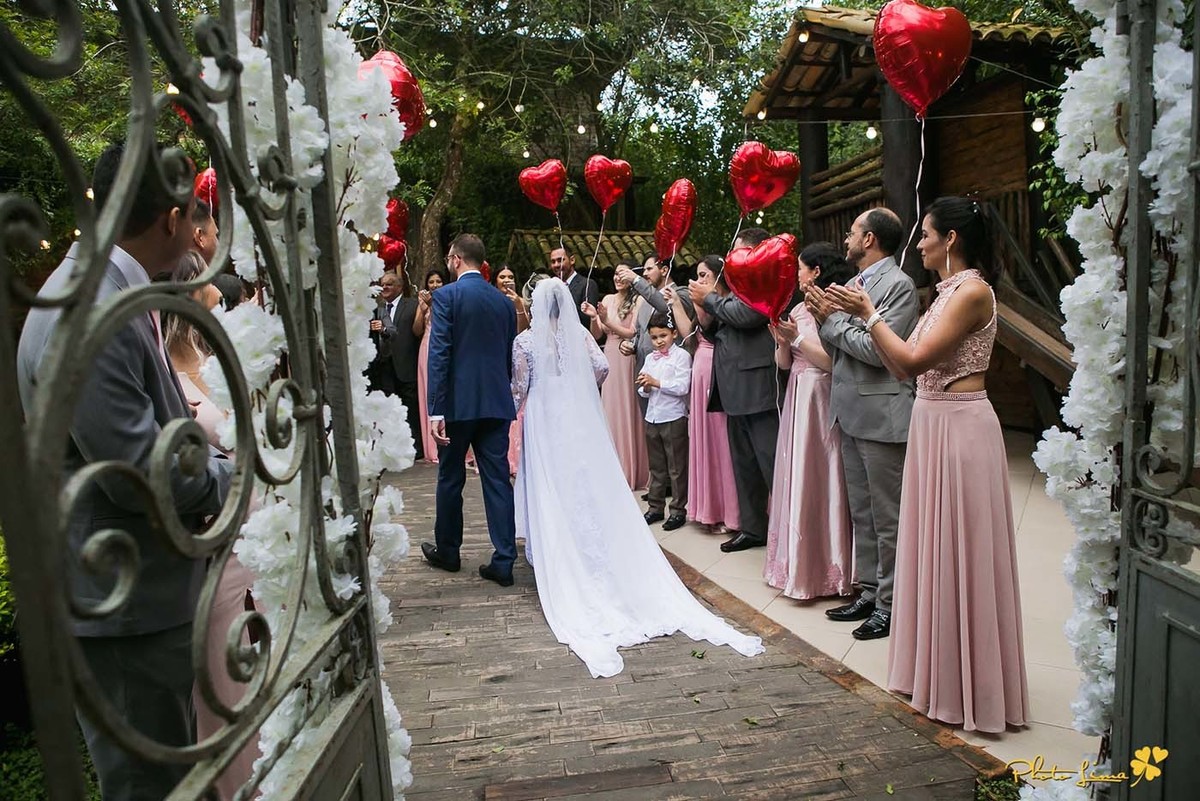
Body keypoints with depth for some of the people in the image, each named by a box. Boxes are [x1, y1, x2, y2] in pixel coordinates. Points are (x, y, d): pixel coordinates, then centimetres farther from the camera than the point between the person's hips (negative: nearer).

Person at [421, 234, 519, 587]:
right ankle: (503, 562, 4)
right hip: (497, 403, 4)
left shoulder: (447, 295, -6)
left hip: (459, 402, -4)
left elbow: (438, 355, -13)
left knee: (450, 479, 12)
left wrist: (435, 411, -15)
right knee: (498, 481, 4)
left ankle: (447, 551, 28)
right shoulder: (504, 301, 10)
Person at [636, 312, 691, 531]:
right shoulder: (650, 358, 13)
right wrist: (645, 387, -7)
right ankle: (655, 507, 23)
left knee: (677, 468, 2)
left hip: (674, 418, -6)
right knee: (656, 466, 14)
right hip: (652, 417, 6)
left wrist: (656, 382, -17)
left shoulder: (681, 355, -6)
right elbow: (643, 391, 15)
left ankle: (678, 510, 9)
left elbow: (683, 387, -16)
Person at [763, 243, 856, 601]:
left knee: (819, 482, -1)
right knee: (796, 480, 12)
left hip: (822, 403, -8)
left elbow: (833, 361, -18)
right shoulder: (799, 309, 13)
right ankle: (799, 560, 25)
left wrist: (797, 338, -17)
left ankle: (825, 567, 12)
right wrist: (782, 340, -7)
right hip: (797, 401, 8)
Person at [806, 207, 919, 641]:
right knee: (861, 511, 16)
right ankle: (869, 591, 29)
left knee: (888, 515, 1)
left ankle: (891, 604, 12)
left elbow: (877, 350, -20)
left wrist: (833, 317, -11)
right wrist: (823, 317, -2)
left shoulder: (897, 285, -12)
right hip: (852, 412, 9)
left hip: (881, 415, -9)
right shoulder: (854, 283, 14)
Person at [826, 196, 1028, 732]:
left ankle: (968, 686, 17)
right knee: (935, 547, 16)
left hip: (959, 427, -9)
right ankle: (938, 670, 31)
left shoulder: (973, 291, -14)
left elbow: (914, 360, -21)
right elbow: (902, 369, 9)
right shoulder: (945, 293, 14)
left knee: (958, 549, 1)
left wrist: (868, 314, -13)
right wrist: (864, 314, 6)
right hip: (930, 424, 9)